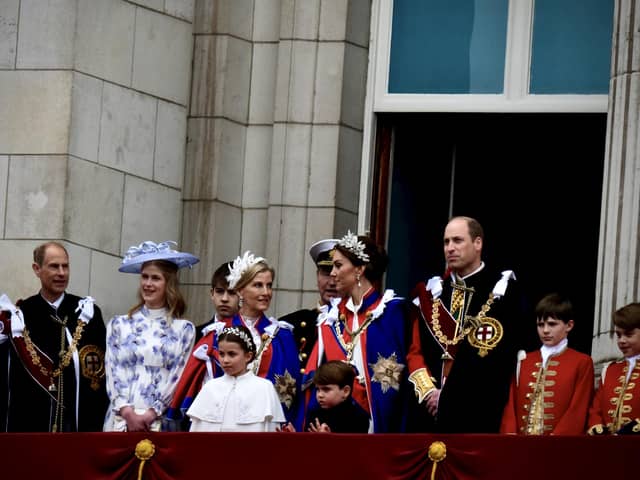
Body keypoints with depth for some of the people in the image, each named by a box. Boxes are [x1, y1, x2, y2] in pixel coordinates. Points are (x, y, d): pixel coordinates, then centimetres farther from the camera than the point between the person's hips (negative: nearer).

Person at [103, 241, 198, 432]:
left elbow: (178, 379, 2)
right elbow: (113, 373, 6)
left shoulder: (184, 329, 7)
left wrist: (150, 415, -8)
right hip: (121, 420, 1)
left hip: (161, 421, -1)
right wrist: (128, 413, -8)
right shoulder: (119, 325, 12)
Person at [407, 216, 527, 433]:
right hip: (429, 418, 5)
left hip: (478, 417, -5)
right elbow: (415, 351, 13)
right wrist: (428, 391, -5)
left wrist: (448, 395, -10)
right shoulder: (431, 291, 16)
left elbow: (498, 360, -9)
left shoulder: (503, 291, 0)